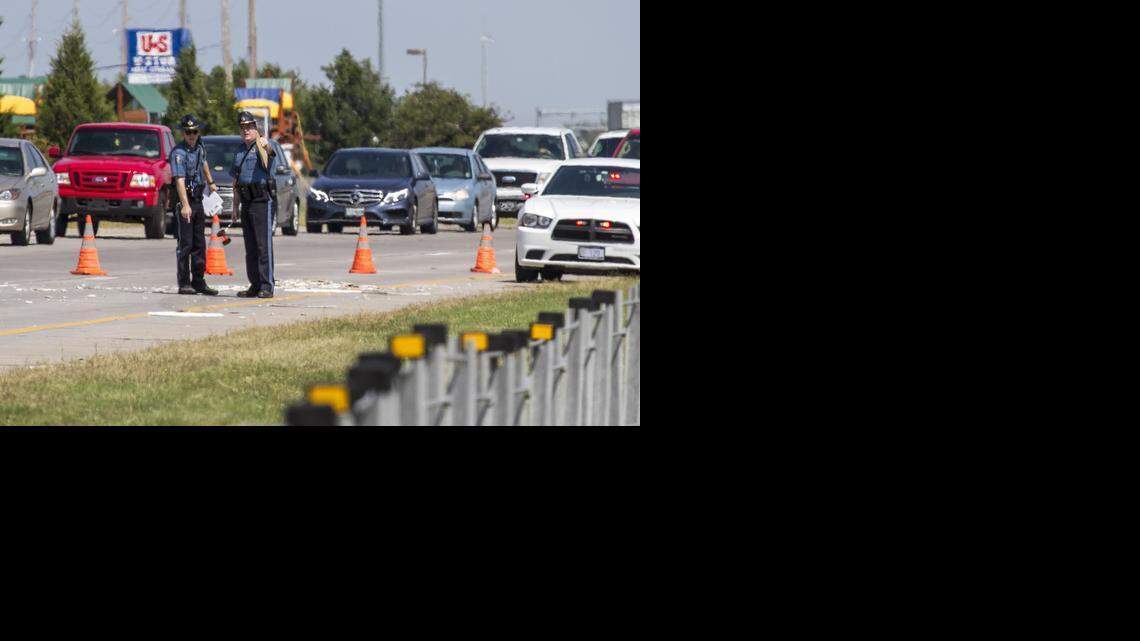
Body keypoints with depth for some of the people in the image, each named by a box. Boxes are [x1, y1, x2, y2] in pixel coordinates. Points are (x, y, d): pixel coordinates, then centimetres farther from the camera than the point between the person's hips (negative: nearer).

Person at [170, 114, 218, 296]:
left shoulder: (199, 145, 4)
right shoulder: (179, 153, -20)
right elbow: (180, 180, -30)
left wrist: (210, 181, 38)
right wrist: (185, 205, -41)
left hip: (198, 199, 8)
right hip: (184, 200, -8)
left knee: (199, 244, 11)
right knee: (185, 244, -7)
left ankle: (198, 282, 17)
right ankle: (184, 284, -4)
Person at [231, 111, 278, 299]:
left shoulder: (263, 145, -5)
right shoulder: (239, 152, 17)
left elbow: (267, 156, -32)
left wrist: (262, 144, -55)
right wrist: (235, 207, 18)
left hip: (262, 201, -8)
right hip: (246, 203, 8)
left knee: (264, 245, -10)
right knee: (250, 247, 9)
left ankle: (267, 287, -11)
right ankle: (255, 285, 15)